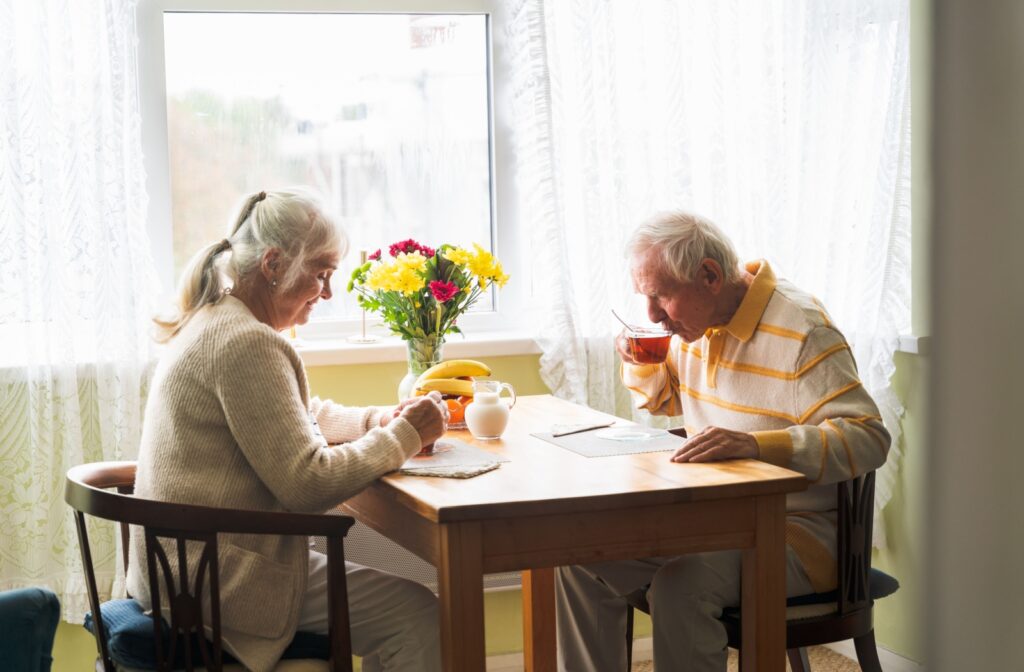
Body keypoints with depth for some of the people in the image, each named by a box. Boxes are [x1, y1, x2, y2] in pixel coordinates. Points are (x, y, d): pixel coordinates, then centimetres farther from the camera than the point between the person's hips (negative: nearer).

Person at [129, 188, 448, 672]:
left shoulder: (211, 323, 14)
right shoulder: (246, 343, -20)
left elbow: (300, 415, 26)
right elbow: (308, 482, -23)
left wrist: (377, 420, 8)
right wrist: (404, 436, -11)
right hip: (218, 576, -11)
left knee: (396, 600, 16)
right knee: (418, 617, -12)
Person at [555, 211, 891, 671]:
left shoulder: (802, 331, -19)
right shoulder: (695, 322, 7)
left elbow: (868, 438, -27)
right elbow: (664, 400, 27)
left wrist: (756, 444, -39)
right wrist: (640, 363, 3)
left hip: (796, 529, -8)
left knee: (682, 585, -34)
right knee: (582, 559, -5)